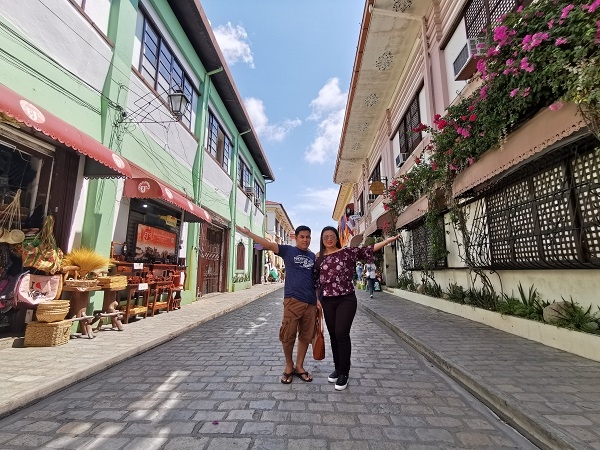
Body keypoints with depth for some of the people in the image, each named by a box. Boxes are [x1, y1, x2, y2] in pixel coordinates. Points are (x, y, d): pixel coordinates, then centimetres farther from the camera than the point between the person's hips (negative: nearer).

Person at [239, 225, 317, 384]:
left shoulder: (312, 256, 14)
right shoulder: (288, 250, 2)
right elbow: (268, 245, -8)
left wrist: (319, 299, 13)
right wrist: (248, 233, -16)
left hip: (310, 302, 4)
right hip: (292, 300, -4)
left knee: (305, 336, 11)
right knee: (288, 336, 0)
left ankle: (299, 366, 29)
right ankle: (289, 366, 24)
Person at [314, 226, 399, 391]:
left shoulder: (347, 252, -1)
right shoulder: (319, 257, 5)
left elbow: (367, 250, -6)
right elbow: (316, 280, 7)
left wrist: (388, 240, -14)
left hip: (346, 300, -3)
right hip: (327, 301, 3)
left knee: (342, 334, -7)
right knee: (333, 335, 11)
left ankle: (344, 372, 11)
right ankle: (338, 368, 29)